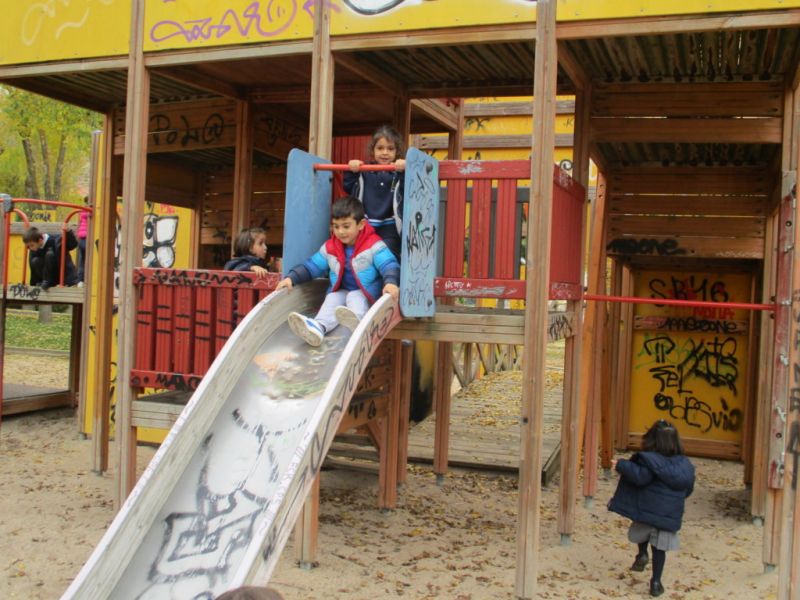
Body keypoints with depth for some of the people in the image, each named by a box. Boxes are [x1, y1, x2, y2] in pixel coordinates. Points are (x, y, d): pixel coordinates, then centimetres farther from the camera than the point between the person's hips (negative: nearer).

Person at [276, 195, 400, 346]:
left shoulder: (373, 245, -10)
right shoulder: (329, 248, 6)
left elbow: (389, 265, -19)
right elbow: (312, 266, 10)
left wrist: (390, 282, -41)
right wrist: (292, 278, -6)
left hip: (365, 293, -4)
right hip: (340, 291, 4)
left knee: (355, 298, -33)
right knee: (332, 299, -25)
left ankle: (356, 318, -70)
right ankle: (318, 327, -55)